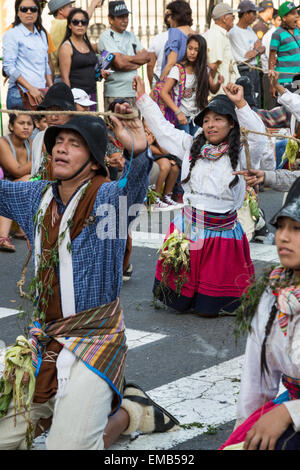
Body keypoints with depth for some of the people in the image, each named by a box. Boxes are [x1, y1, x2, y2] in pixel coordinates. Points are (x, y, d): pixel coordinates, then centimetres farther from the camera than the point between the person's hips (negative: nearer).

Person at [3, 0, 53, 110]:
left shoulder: (42, 34, 18)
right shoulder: (11, 35, -2)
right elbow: (9, 67, -9)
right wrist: (31, 88, -16)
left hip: (41, 93, 6)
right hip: (20, 94, -6)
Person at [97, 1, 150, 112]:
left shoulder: (131, 36, 19)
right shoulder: (106, 37, -5)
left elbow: (146, 56, 10)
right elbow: (120, 63, -16)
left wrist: (128, 58, -5)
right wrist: (138, 62, 1)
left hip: (134, 92, 6)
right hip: (115, 94, -6)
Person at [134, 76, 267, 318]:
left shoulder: (240, 153, -3)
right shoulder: (192, 146, 10)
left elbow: (258, 136, -22)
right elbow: (162, 127, 16)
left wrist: (241, 104, -30)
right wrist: (143, 97, 15)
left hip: (221, 232, -3)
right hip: (187, 229, 4)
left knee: (208, 309, 3)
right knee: (178, 302, 9)